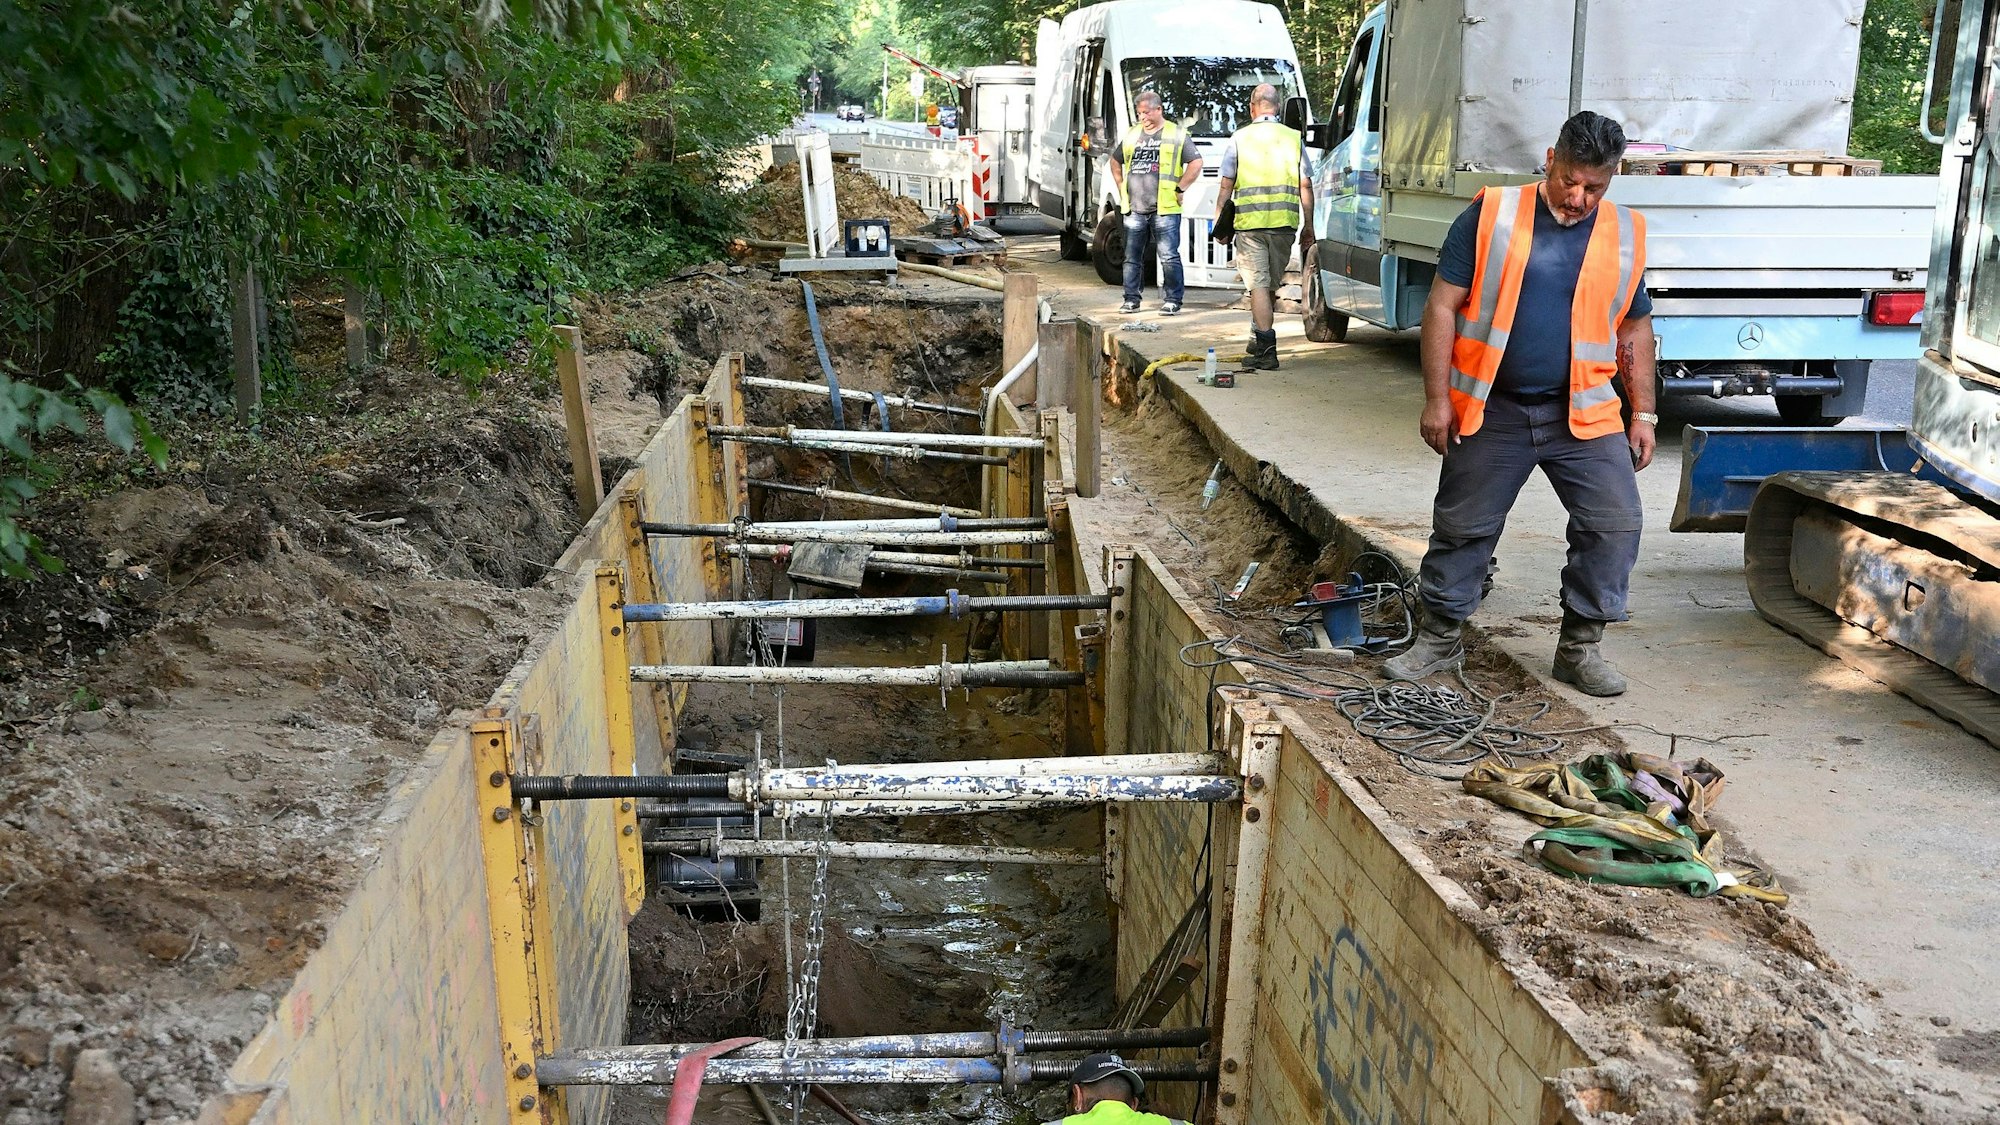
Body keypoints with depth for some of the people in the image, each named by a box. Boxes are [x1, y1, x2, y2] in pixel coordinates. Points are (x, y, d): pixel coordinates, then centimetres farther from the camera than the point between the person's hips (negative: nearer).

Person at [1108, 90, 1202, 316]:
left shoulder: (1176, 134, 2)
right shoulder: (1131, 135, 15)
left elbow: (1196, 164, 0)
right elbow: (1115, 162, 28)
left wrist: (1180, 189, -5)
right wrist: (1122, 189, 16)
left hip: (1164, 209, -4)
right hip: (1134, 209, 4)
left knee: (1169, 257, -5)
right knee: (1132, 257, 8)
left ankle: (1172, 301, 1)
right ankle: (1131, 299, 16)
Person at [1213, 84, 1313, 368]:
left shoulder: (1240, 139, 2)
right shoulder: (1293, 139, 7)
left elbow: (1226, 187, 2)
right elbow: (1305, 187, 7)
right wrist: (1308, 226, 14)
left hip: (1249, 222, -3)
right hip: (1285, 223, 3)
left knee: (1258, 285, -3)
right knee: (1271, 284, 16)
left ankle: (1266, 349, -10)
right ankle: (1259, 340, 29)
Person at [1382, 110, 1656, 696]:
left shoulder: (1625, 235, 6)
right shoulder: (1491, 215, -4)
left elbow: (1635, 329, 15)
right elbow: (1442, 306, -4)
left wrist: (1643, 413, 10)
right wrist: (1437, 399, -8)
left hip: (1584, 415, 2)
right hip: (1492, 412, -2)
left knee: (1616, 525, -5)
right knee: (1461, 528, 7)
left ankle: (1580, 647, 12)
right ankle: (1438, 640, 24)